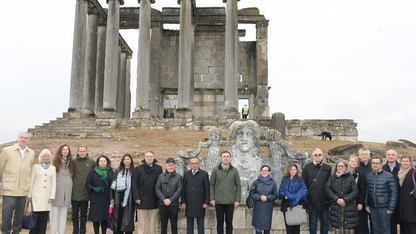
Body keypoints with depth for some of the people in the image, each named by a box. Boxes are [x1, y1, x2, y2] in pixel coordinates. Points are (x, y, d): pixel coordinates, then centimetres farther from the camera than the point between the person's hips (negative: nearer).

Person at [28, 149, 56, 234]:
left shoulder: (53, 168, 11)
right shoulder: (35, 166, 6)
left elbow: (54, 183, 8)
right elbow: (31, 181, 3)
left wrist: (52, 196, 0)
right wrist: (29, 195, -2)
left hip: (47, 196, 2)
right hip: (37, 195, -2)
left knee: (44, 218, 1)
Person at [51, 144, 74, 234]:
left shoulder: (71, 162, 12)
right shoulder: (56, 161, 1)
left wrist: (69, 184, 7)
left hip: (67, 190, 3)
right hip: (57, 189, -3)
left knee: (64, 212, 6)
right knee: (55, 212, -1)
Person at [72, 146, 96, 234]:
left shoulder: (91, 162, 0)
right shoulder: (73, 162, 0)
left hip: (85, 193, 0)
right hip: (75, 193, 0)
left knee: (84, 214, 11)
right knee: (75, 214, 9)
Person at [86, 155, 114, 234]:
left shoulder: (111, 172, 7)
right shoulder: (93, 172, 4)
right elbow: (87, 184, 3)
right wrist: (94, 189, -15)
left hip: (107, 199, 1)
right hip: (95, 199, -1)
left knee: (105, 217, 4)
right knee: (96, 217, 1)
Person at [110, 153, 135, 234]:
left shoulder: (134, 171, 2)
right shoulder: (118, 171, 10)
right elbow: (113, 184, 9)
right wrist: (112, 197, 3)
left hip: (129, 198, -2)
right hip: (118, 198, 2)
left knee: (128, 218, 1)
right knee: (118, 217, 3)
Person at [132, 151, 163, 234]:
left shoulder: (158, 168, 6)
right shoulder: (138, 168, 3)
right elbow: (134, 184, 0)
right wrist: (136, 197, -8)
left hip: (154, 201, 1)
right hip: (142, 200, -1)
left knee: (152, 224, 8)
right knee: (142, 224, 2)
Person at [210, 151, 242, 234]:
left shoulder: (234, 170, 3)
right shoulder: (215, 170, 2)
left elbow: (238, 186, 4)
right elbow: (211, 185, 2)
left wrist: (237, 200, -3)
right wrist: (212, 199, -6)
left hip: (230, 201, 0)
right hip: (218, 201, 0)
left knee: (229, 223, 7)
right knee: (220, 222, 7)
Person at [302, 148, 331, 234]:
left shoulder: (327, 168, 5)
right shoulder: (307, 167, 0)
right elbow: (304, 183, -2)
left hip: (324, 200, 2)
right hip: (312, 200, -1)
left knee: (325, 222, 11)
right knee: (313, 222, 9)